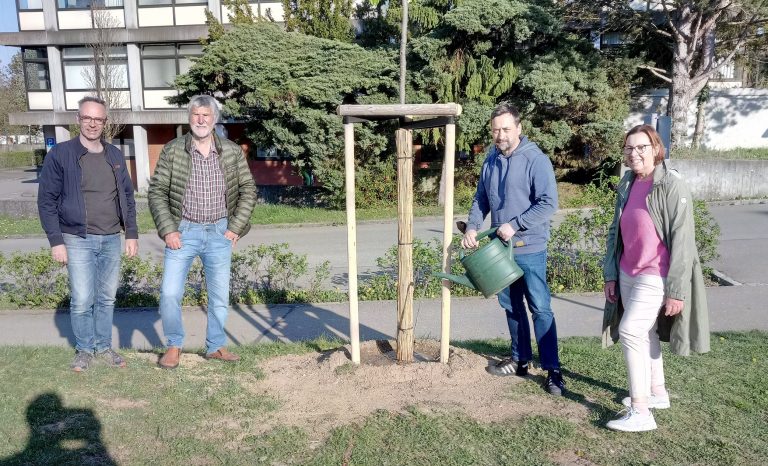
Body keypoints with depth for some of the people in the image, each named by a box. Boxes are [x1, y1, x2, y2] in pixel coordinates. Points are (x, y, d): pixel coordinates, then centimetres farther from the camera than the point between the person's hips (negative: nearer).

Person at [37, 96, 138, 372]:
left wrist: (131, 234, 7)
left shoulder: (115, 155, 8)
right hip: (78, 241, -4)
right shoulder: (60, 154, -5)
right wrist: (56, 241, -9)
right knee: (82, 300, -2)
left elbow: (128, 197, 13)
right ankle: (84, 349, 18)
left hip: (112, 240, 4)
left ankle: (103, 347, 25)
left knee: (107, 298, 11)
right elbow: (46, 201, -4)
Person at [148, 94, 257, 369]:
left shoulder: (233, 152, 0)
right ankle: (174, 346, 19)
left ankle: (215, 346, 27)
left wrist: (236, 228, -4)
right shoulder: (172, 151, -3)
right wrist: (168, 230, -8)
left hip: (220, 233, 1)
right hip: (183, 232, -1)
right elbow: (157, 191, 0)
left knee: (220, 295, 10)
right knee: (170, 293, -3)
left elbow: (248, 190, 4)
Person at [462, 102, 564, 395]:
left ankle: (552, 370, 6)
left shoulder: (536, 160, -13)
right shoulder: (491, 160, 8)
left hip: (529, 249, -7)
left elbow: (548, 203, -18)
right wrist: (472, 227, -1)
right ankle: (520, 359, 30)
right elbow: (481, 199, 15)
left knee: (540, 308, -3)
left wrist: (514, 225, -21)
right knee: (511, 306, 15)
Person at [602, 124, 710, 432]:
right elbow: (616, 232, 12)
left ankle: (640, 412, -4)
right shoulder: (627, 184, 6)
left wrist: (676, 290, -18)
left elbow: (682, 241, -16)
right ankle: (657, 392, 32)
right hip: (628, 274, 7)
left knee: (630, 332, -12)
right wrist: (610, 273, 10)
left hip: (655, 276, -7)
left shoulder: (672, 186, -14)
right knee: (645, 333, 15)